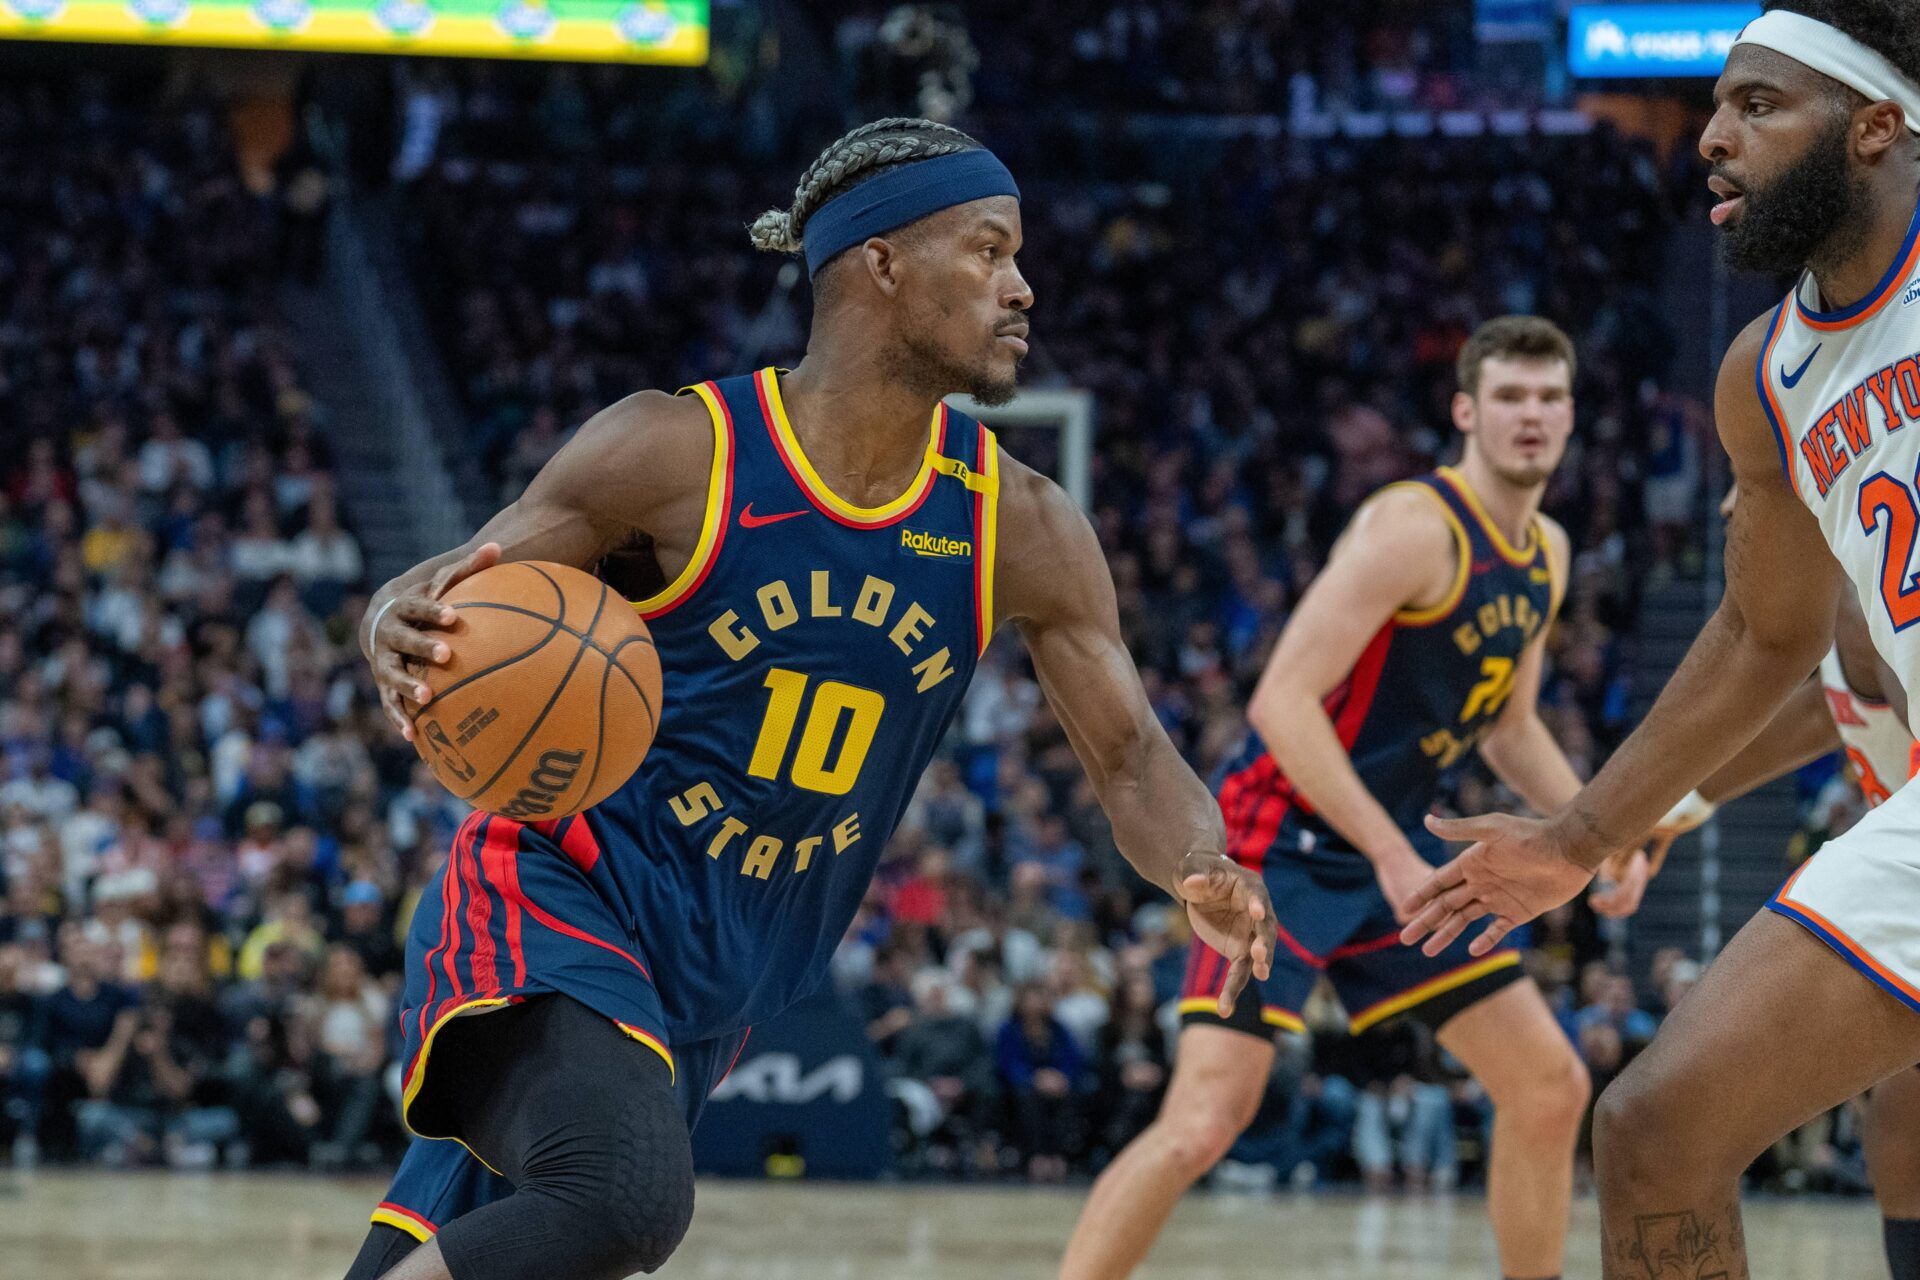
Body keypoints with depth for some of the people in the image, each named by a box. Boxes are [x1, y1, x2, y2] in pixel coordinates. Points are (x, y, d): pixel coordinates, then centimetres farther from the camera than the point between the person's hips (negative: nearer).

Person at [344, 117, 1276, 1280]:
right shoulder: (677, 451, -13)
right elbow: (437, 604, -7)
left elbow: (1131, 756, 2)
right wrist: (404, 641, -32)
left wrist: (1201, 870, -21)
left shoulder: (1020, 530, -1)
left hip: (716, 991, 6)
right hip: (558, 907, -6)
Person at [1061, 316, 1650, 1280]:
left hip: (1397, 845, 9)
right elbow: (1281, 702, -25)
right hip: (1284, 845, -9)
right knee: (1201, 1124, -19)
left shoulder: (1547, 556, 9)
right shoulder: (1413, 528, -19)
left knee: (1552, 1089, 7)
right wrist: (1392, 858, -28)